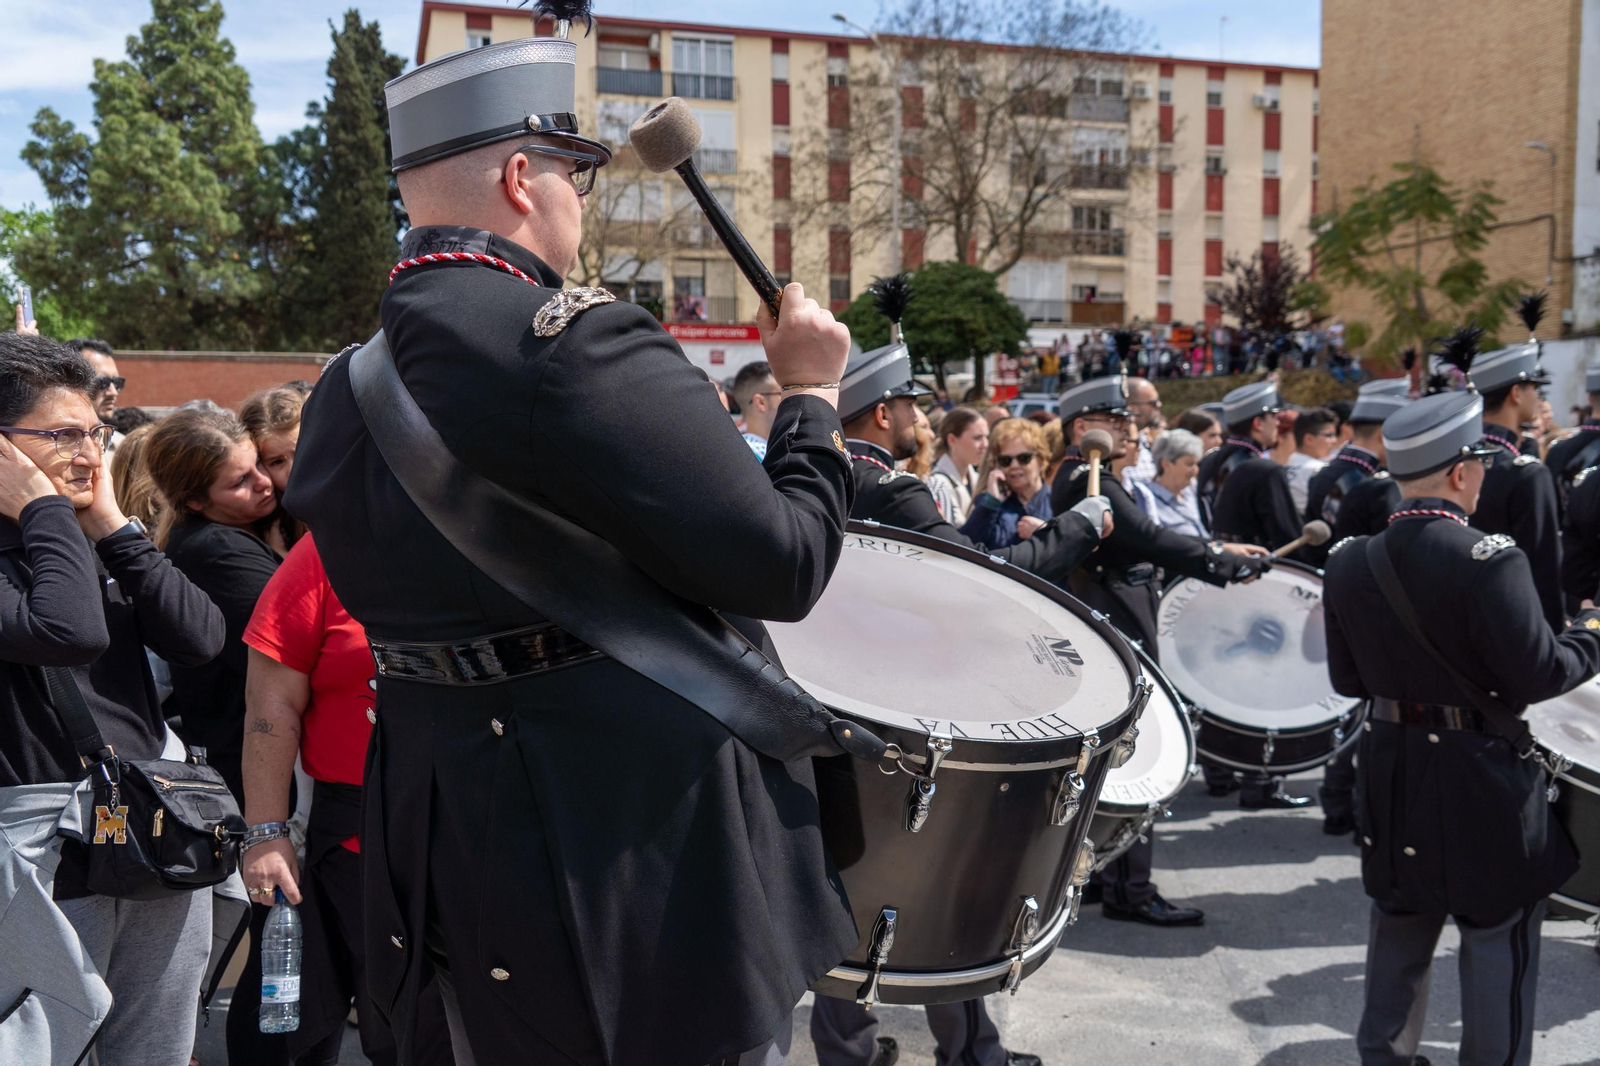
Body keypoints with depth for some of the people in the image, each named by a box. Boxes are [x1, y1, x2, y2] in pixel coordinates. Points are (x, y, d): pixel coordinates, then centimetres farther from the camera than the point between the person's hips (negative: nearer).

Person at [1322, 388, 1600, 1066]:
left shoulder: (1348, 563, -3)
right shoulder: (1490, 560, -21)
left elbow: (1347, 680, 3)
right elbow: (1538, 676, -17)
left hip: (1392, 773, 6)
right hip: (1482, 780, -6)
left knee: (1400, 929, 21)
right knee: (1497, 939, 11)